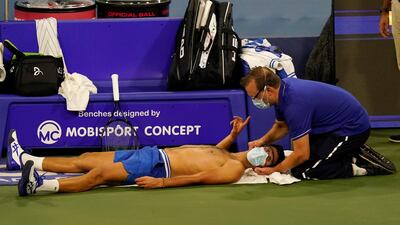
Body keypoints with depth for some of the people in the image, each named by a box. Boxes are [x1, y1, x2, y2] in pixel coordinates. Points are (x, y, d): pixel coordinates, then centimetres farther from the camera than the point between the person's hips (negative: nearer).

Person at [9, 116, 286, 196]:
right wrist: (234, 134, 24)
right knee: (85, 159, 5)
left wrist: (161, 182, -26)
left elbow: (199, 177, -19)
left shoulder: (236, 169, -10)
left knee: (100, 173, -24)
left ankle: (40, 186, -32)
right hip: (155, 154, 9)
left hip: (158, 167, -9)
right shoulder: (230, 155, 18)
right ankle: (26, 159, 5)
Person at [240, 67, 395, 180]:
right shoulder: (282, 88, 0)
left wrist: (274, 170, -11)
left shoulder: (295, 104, -29)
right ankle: (354, 156, 13)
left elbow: (301, 154, -24)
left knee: (301, 171, -12)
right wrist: (263, 141, 0)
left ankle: (359, 168, -7)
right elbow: (281, 126, 19)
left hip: (353, 129, -10)